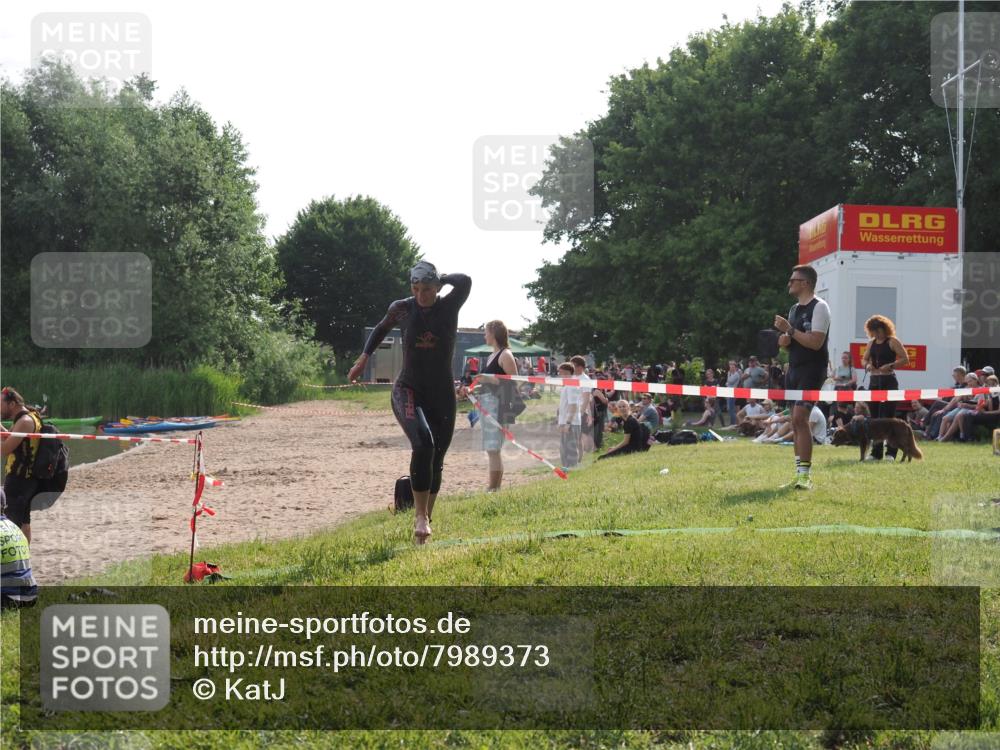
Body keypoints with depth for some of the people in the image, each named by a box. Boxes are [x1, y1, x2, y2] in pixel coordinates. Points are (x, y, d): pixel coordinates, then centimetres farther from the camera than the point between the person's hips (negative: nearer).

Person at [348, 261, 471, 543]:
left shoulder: (449, 307, -6)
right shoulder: (402, 308, -2)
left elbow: (465, 282, -26)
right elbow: (383, 327, 20)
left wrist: (441, 278, -8)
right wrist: (364, 357, 22)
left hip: (442, 394, 1)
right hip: (408, 391, -1)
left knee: (436, 459, 7)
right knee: (423, 443, -28)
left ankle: (425, 519, 24)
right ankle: (420, 515, -22)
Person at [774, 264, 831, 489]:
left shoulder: (819, 307, -9)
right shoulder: (794, 309, 18)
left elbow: (815, 342, -19)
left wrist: (790, 330, -17)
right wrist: (784, 339, 3)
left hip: (812, 370, -9)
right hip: (794, 369, 9)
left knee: (800, 418, -19)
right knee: (796, 422, 8)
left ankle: (805, 475, -20)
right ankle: (799, 475, 12)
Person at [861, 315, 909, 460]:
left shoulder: (892, 341, -4)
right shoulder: (871, 343, 14)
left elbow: (905, 359, -9)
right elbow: (864, 359, 22)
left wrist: (890, 365, -20)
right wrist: (867, 365, -1)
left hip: (889, 381, -6)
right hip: (874, 381, 6)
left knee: (888, 416, -10)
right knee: (875, 416, 6)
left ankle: (891, 452, -7)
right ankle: (876, 452, 10)